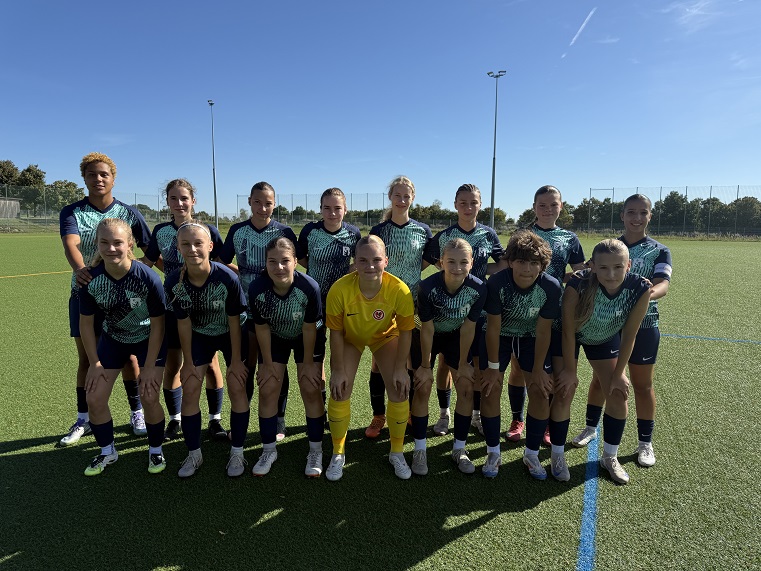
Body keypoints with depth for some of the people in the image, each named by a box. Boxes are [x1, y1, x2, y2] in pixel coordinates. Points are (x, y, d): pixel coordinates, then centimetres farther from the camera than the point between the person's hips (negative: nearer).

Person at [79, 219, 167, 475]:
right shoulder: (91, 279, -22)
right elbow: (86, 322, -7)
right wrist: (95, 363, -4)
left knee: (149, 397, -10)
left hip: (149, 339, -3)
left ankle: (155, 450, 17)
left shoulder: (148, 278, -31)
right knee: (94, 398, 0)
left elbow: (157, 324, -20)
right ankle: (107, 452, 26)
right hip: (113, 338, 4)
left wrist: (150, 366, -16)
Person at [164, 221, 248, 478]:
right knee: (189, 389, -2)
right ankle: (194, 454, 17)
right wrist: (188, 362, -5)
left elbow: (234, 321, -21)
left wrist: (236, 360, -13)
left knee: (236, 386, -7)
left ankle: (237, 452, 10)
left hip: (231, 335, -2)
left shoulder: (227, 278, -31)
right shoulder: (174, 282, -22)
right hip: (199, 336, 3)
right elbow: (183, 322, -11)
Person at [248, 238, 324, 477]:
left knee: (311, 390, -5)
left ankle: (315, 451, 14)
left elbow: (309, 328, -21)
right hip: (274, 338, 2)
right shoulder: (257, 289, -29)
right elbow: (262, 328, -15)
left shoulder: (310, 287, -34)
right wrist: (268, 364, -6)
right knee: (267, 390, -1)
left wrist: (308, 363, -11)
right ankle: (268, 450, 18)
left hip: (307, 338, -2)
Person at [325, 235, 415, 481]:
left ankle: (397, 452, 21)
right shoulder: (340, 289, -36)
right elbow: (336, 332, -20)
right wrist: (338, 370, -15)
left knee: (399, 393, -5)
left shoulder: (399, 290, -35)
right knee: (340, 393, -7)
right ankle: (338, 454, 19)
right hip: (350, 337, 0)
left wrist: (400, 368, -14)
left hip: (385, 335, 1)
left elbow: (405, 331, -18)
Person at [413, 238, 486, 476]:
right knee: (423, 389, -6)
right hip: (429, 336, -2)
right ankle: (420, 450, 11)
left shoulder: (478, 289, -27)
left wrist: (463, 364, -7)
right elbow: (427, 329, -22)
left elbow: (468, 328, -15)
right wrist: (425, 365, -12)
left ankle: (459, 449, 16)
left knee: (467, 389, -2)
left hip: (458, 337, 2)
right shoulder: (428, 286, -32)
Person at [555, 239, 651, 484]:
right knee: (563, 394, -5)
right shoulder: (578, 285, -38)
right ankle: (557, 456, 16)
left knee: (618, 394, 3)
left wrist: (618, 374, -8)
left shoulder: (640, 289, -29)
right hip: (572, 336, -3)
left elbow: (629, 336, -16)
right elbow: (568, 331, -24)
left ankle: (610, 457, 25)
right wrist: (570, 370, -14)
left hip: (606, 338, 3)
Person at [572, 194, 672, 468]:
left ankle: (645, 442, 26)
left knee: (643, 385, 9)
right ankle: (591, 427, 31)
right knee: (600, 378, 13)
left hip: (643, 326, -1)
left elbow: (663, 285, -17)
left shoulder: (659, 251, -2)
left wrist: (647, 293, -40)